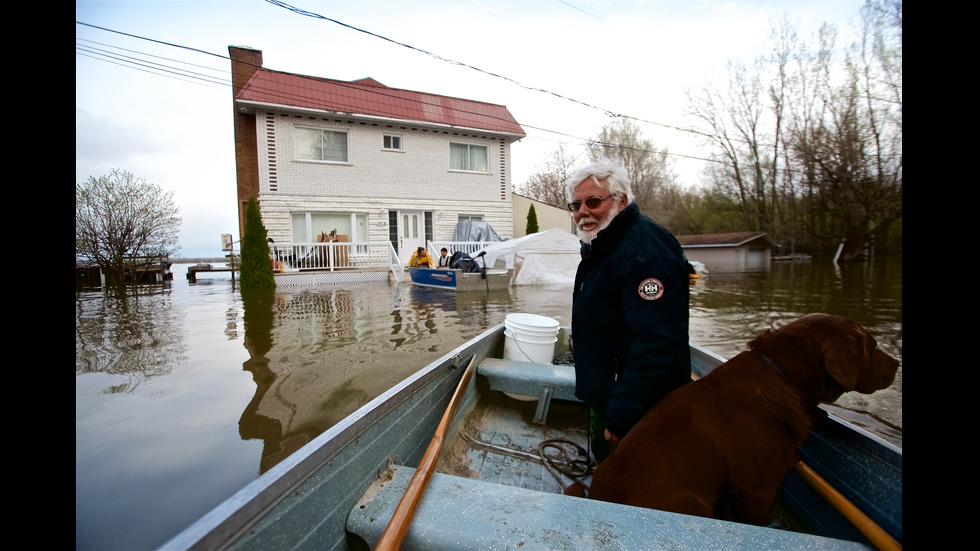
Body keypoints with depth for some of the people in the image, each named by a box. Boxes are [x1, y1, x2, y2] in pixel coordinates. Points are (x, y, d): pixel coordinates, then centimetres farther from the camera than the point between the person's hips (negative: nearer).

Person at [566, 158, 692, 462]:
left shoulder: (645, 252, -29)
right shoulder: (600, 244, 6)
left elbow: (658, 346, -34)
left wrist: (621, 417, -30)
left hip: (638, 414, -10)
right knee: (605, 467, 28)